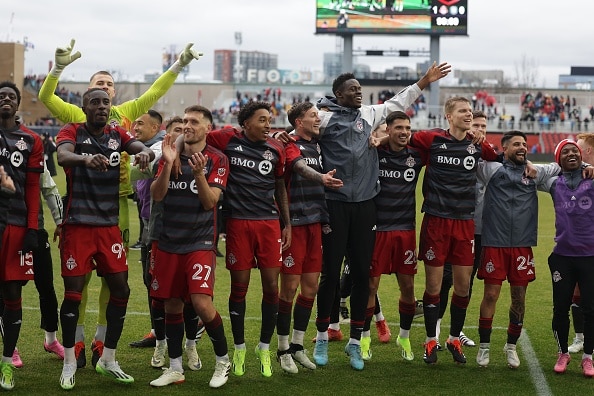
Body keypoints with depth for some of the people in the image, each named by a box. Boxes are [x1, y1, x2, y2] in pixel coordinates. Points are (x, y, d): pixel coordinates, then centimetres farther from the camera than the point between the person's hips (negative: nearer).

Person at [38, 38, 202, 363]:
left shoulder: (125, 114, 13)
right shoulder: (77, 116, 4)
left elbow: (155, 92, 18)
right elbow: (46, 97, -7)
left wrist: (179, 65, 16)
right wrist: (59, 66, -20)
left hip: (117, 202, 3)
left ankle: (101, 340, 18)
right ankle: (77, 339, 10)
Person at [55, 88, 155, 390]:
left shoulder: (117, 134, 8)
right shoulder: (72, 132, -4)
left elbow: (143, 149, -9)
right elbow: (62, 156, -25)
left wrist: (144, 153, -35)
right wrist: (86, 158, -47)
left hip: (109, 226, 4)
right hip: (77, 226, -4)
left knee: (120, 289, 4)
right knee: (73, 293, -3)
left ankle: (108, 360, 18)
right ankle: (69, 362, 12)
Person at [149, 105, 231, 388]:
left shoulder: (217, 160, -2)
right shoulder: (170, 155, 7)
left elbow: (210, 201, -10)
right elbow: (156, 195, -4)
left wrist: (199, 173, -26)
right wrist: (168, 163, -17)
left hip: (200, 243, -4)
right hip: (168, 242, 4)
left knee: (202, 303, -16)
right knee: (172, 304, 7)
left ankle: (223, 360, 5)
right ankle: (175, 368, 19)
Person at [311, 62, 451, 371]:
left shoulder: (370, 114, 12)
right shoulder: (324, 117, -2)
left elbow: (398, 102, 25)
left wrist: (424, 81, 26)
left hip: (365, 205, 4)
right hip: (335, 204, -4)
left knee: (362, 274, 5)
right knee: (330, 273, 1)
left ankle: (355, 341, 16)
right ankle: (322, 338, 18)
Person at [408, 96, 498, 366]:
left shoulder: (477, 145, 8)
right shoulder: (432, 139, -3)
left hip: (465, 222, 3)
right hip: (436, 220, -3)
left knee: (463, 285, 6)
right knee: (433, 284, 1)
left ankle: (454, 339, 23)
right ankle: (431, 341, 16)